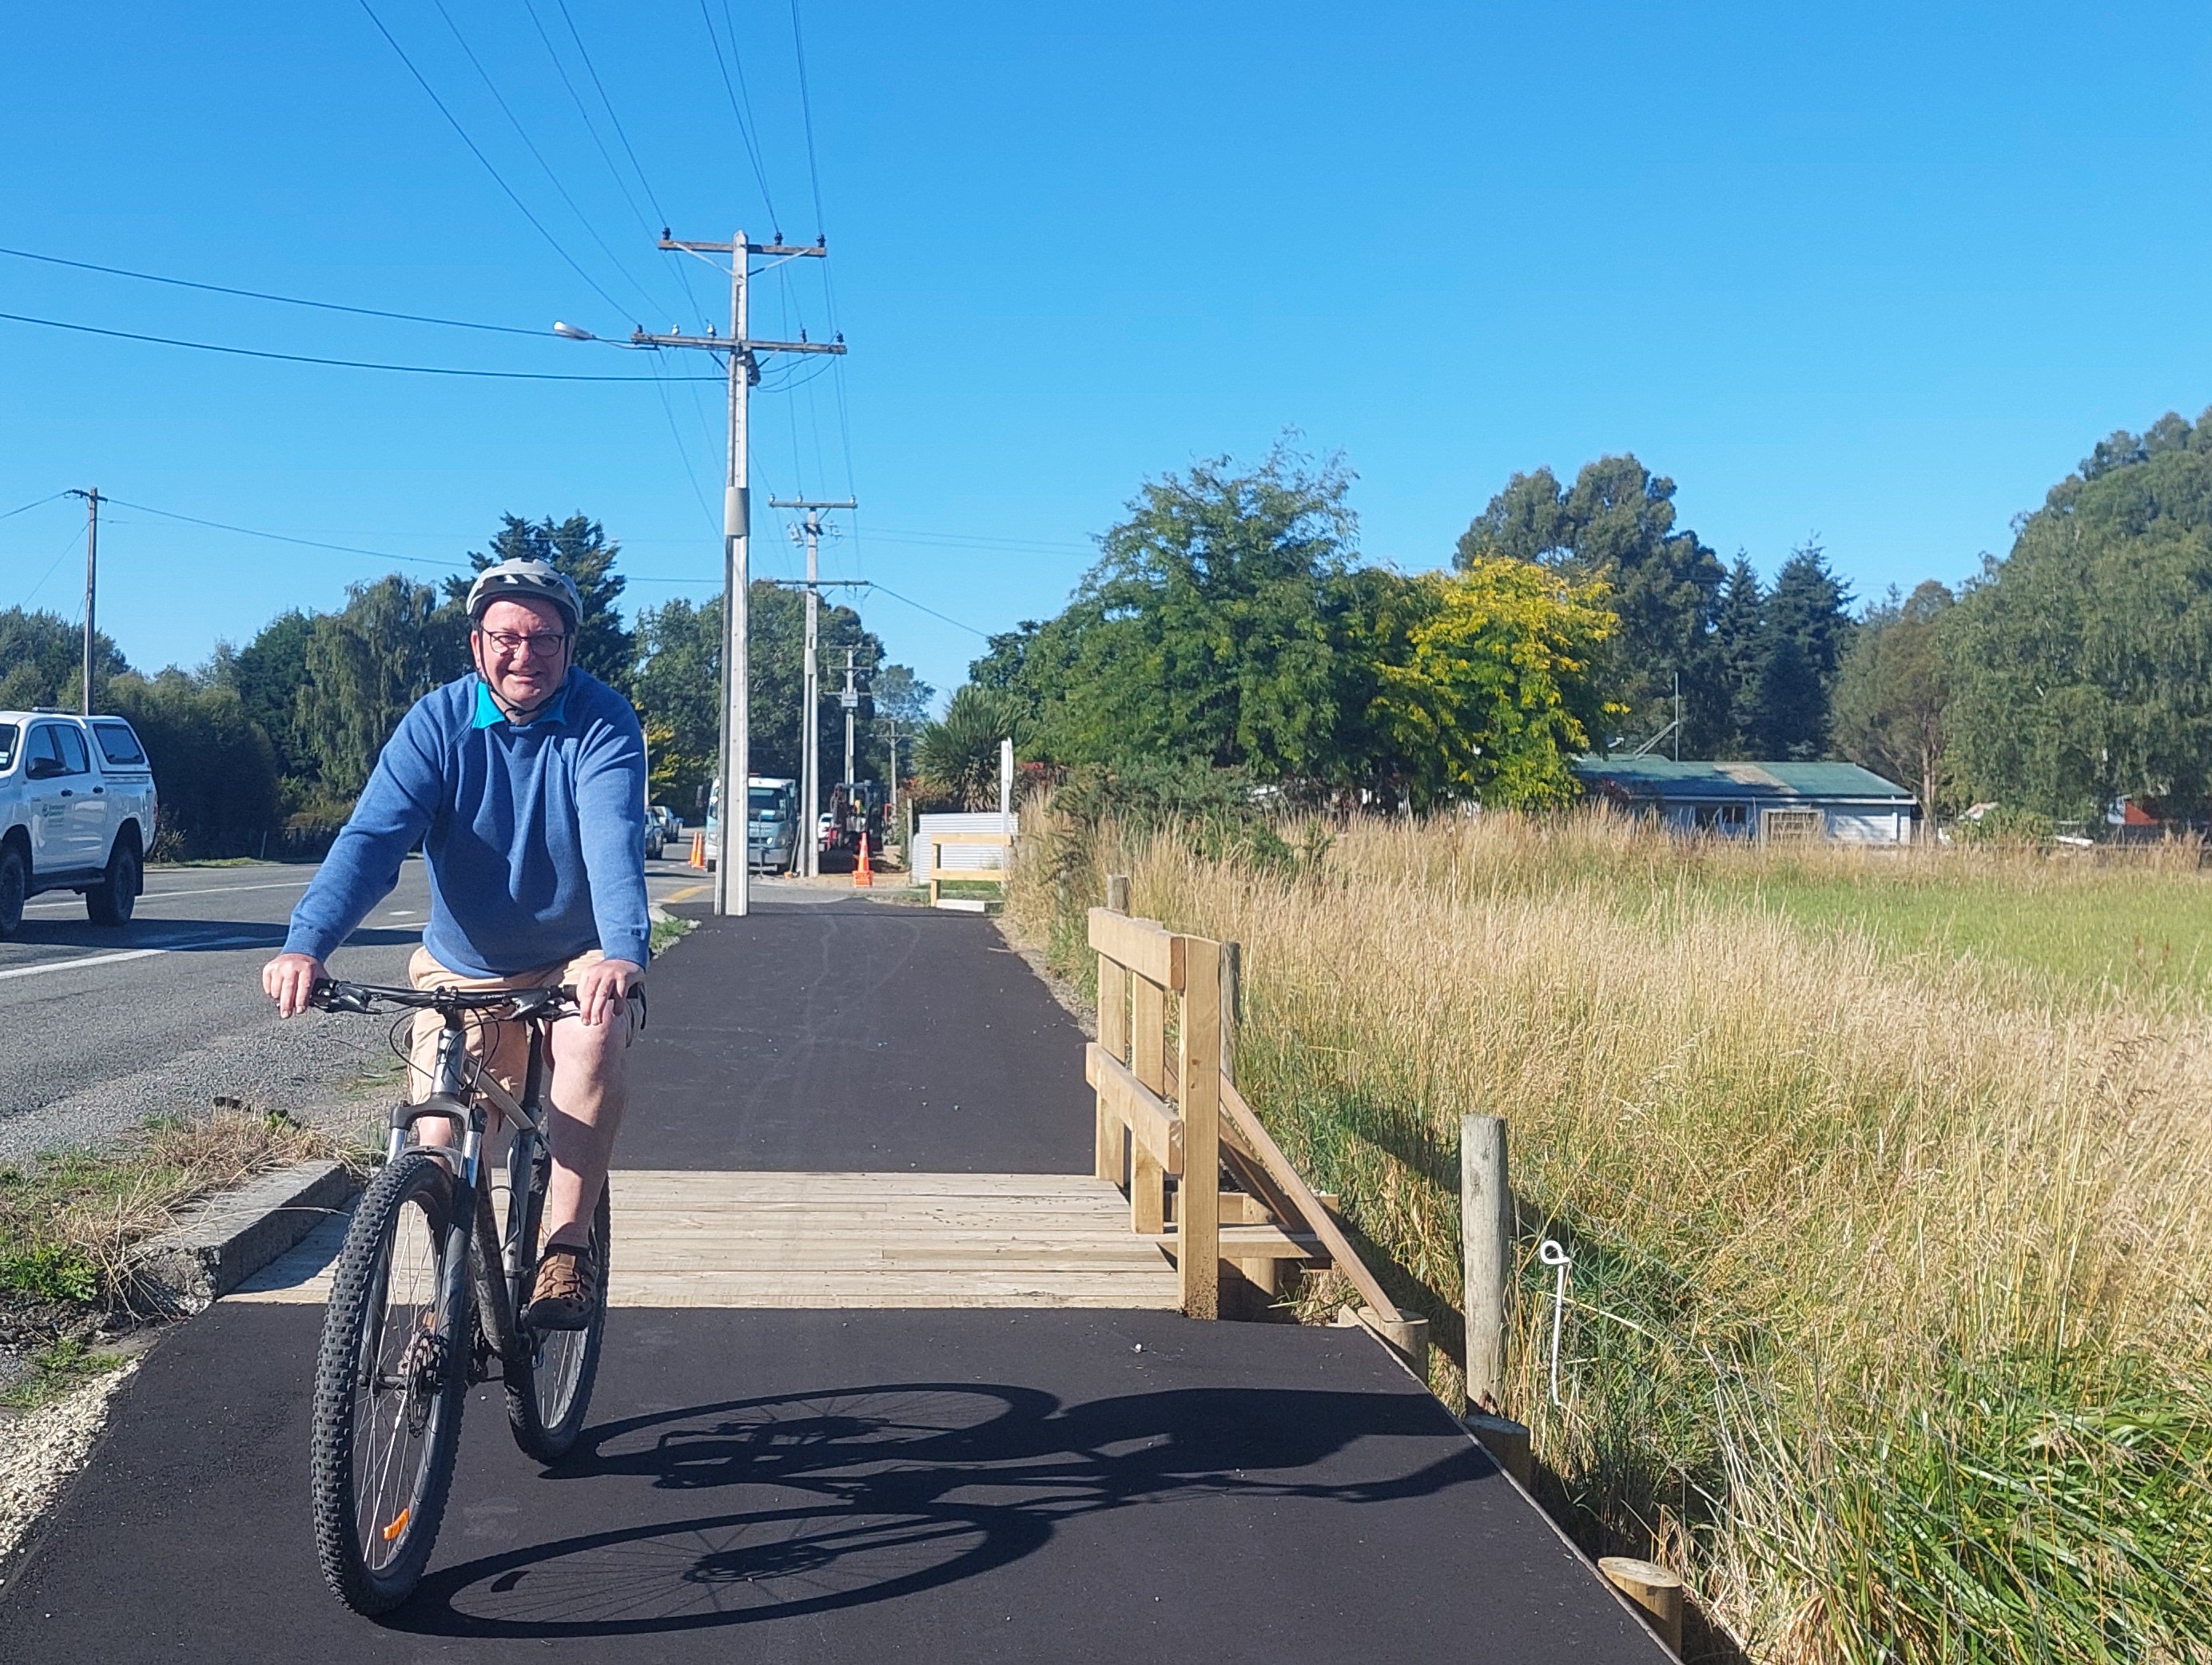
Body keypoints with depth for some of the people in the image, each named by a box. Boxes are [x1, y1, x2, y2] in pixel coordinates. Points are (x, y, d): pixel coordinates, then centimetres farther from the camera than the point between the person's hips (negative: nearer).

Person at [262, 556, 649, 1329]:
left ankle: (566, 1244, -19)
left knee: (595, 1038, -33)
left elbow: (615, 841, -31)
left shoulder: (602, 723, -15)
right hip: (462, 970, 2)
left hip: (577, 963, -2)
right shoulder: (438, 723, -11)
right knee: (440, 1142, -6)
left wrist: (623, 954, -50)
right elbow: (372, 837, -23)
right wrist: (306, 943, -41)